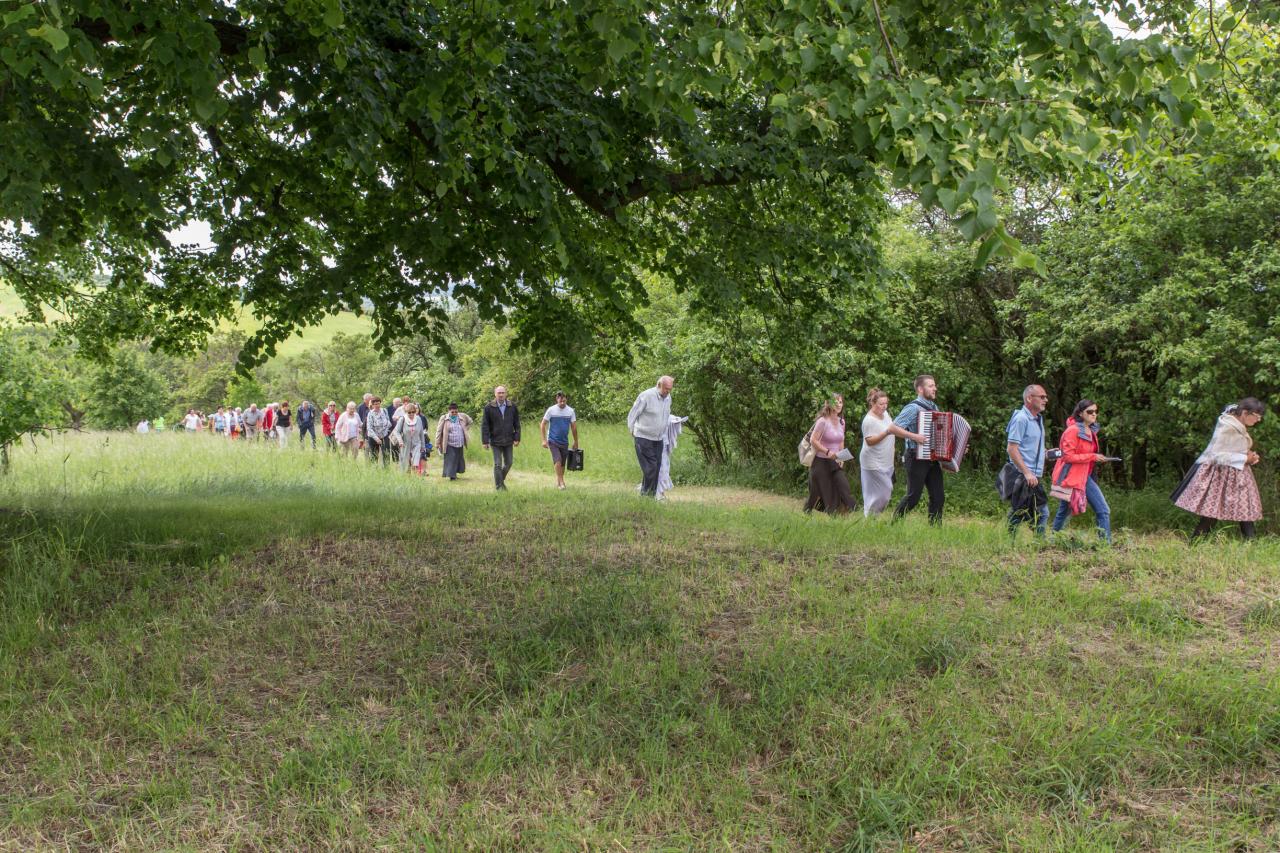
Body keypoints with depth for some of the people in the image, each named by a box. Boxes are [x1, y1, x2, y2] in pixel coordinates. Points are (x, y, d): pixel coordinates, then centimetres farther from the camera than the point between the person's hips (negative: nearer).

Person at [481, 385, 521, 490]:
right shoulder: (489, 408, -5)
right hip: (495, 441, -3)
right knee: (498, 464, -1)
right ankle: (498, 486, 8)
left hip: (508, 441, 3)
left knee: (508, 463, 11)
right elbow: (484, 425, -5)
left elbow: (517, 424, 6)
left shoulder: (512, 407, 1)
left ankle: (501, 480, 34)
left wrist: (517, 438, 0)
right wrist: (485, 441, -9)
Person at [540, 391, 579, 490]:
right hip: (553, 440, -3)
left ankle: (559, 481, 24)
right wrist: (544, 440, -7)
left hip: (564, 441, 3)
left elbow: (574, 427, 7)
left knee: (563, 463, 9)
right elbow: (543, 424, -1)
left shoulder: (571, 411, 0)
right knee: (557, 460, -17)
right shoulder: (551, 410, -7)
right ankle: (560, 481, -7)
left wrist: (576, 442, 9)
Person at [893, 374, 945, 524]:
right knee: (913, 496, -3)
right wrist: (913, 436, -25)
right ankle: (895, 523, 13)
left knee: (938, 496, 4)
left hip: (933, 459, 7)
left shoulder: (934, 407, 14)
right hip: (917, 457, -7)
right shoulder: (913, 408, -11)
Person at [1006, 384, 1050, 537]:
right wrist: (1027, 473, -24)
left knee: (1042, 514, 11)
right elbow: (1011, 448, -19)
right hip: (1022, 478, -10)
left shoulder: (1038, 418, 16)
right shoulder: (1021, 418, -13)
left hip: (1034, 478, 10)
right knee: (1017, 516, -5)